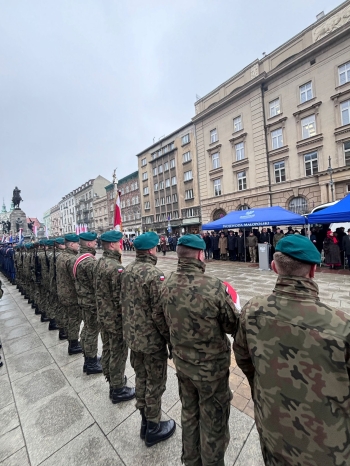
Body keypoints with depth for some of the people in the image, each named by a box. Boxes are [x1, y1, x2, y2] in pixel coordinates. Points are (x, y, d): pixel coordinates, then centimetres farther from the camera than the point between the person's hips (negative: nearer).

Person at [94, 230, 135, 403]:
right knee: (118, 354, 11)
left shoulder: (100, 263, 0)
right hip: (116, 318, -9)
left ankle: (111, 380, 47)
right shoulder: (116, 267, -28)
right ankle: (118, 390, 32)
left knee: (107, 349, 25)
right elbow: (120, 298, -26)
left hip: (103, 315, 9)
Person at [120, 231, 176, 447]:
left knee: (141, 379, 25)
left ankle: (145, 422, 47)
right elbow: (159, 313, -24)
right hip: (152, 339, -7)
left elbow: (124, 304, 7)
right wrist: (171, 339, -10)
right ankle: (153, 429, 39)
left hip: (133, 336, 8)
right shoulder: (154, 274, -26)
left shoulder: (128, 270, -1)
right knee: (155, 384, 16)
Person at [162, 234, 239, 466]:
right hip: (211, 366, -5)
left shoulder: (168, 284, -11)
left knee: (189, 414, 29)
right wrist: (229, 306, 3)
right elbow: (234, 326, -16)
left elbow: (170, 320, 3)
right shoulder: (213, 286, -29)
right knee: (213, 423, 21)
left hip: (182, 362, 6)